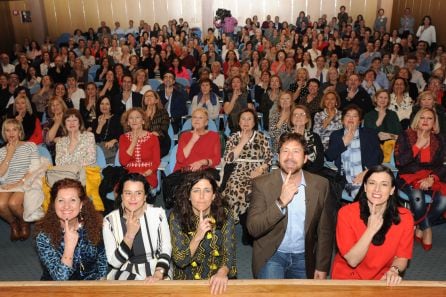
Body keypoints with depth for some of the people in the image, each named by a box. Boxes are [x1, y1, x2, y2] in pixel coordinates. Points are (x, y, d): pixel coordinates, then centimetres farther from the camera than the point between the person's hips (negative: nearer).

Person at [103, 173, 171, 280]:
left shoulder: (158, 214, -6)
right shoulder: (110, 220, -8)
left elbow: (166, 251, -1)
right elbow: (114, 262, -10)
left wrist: (159, 274, -17)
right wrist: (130, 235, -22)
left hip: (155, 270, 1)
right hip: (126, 273, -1)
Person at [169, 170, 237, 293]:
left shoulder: (225, 215, -9)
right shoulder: (177, 217, -10)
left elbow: (229, 253, -11)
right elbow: (180, 261, -11)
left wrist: (222, 273, -30)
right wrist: (198, 236, -25)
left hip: (217, 281, 1)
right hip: (186, 281, 0)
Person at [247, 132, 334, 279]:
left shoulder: (320, 184, -5)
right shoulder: (262, 184, -11)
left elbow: (325, 230, 2)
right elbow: (253, 229, -18)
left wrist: (322, 267, 1)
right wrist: (280, 202, -28)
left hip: (303, 258, 3)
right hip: (272, 256, -2)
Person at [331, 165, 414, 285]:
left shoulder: (404, 217, -10)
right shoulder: (346, 213, -15)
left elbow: (401, 256, 0)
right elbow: (352, 261, -16)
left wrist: (394, 270, -19)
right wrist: (371, 230, -25)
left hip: (383, 280, 1)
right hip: (347, 279, 0)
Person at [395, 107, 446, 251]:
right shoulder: (405, 136, -1)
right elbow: (399, 162, -12)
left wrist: (432, 178, -13)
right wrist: (418, 146, -12)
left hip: (431, 178, 3)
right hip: (408, 177, -3)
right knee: (417, 196, -35)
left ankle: (420, 228, -4)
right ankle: (427, 229, -8)